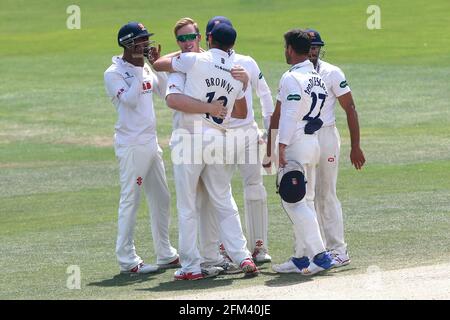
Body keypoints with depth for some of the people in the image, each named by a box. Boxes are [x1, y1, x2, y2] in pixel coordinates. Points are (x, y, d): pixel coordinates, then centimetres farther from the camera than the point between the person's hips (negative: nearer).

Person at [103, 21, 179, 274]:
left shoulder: (145, 69, 13)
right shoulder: (114, 73, -10)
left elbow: (164, 90, 8)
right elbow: (129, 100, -22)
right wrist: (139, 69, -19)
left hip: (151, 143, 9)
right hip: (131, 146, -9)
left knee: (161, 198, 13)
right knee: (130, 200, -7)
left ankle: (166, 255, 23)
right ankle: (128, 260, -5)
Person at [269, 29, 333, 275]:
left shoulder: (292, 78, -13)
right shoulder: (317, 77, 14)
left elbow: (289, 115, -18)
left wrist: (281, 147, -20)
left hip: (295, 144, -9)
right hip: (313, 142, 9)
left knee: (293, 201, -8)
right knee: (299, 202, 14)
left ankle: (319, 254, -15)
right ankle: (301, 258, 15)